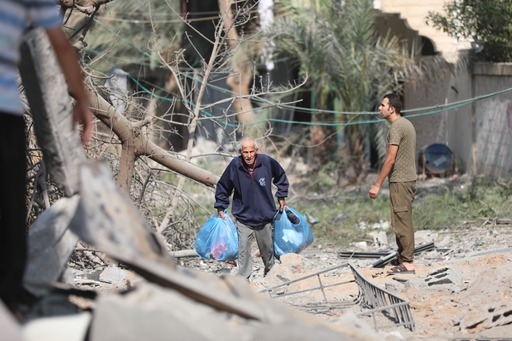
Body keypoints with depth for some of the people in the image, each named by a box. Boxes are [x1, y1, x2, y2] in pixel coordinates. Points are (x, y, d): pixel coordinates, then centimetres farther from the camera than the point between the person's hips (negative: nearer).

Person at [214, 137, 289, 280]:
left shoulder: (267, 162, -11)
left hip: (266, 217, 2)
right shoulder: (234, 165, -13)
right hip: (243, 219, -2)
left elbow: (281, 177, 12)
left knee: (268, 248, 16)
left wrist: (281, 196, 11)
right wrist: (220, 208, 3)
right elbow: (222, 187, 3)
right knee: (243, 250, -11)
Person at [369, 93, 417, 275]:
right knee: (404, 222, 14)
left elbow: (390, 159, -19)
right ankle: (403, 259, 18)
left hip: (400, 181, -10)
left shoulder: (396, 127, -15)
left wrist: (377, 185, -17)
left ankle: (407, 263, -9)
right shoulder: (407, 124, 16)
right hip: (409, 178, 10)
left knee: (402, 222, -9)